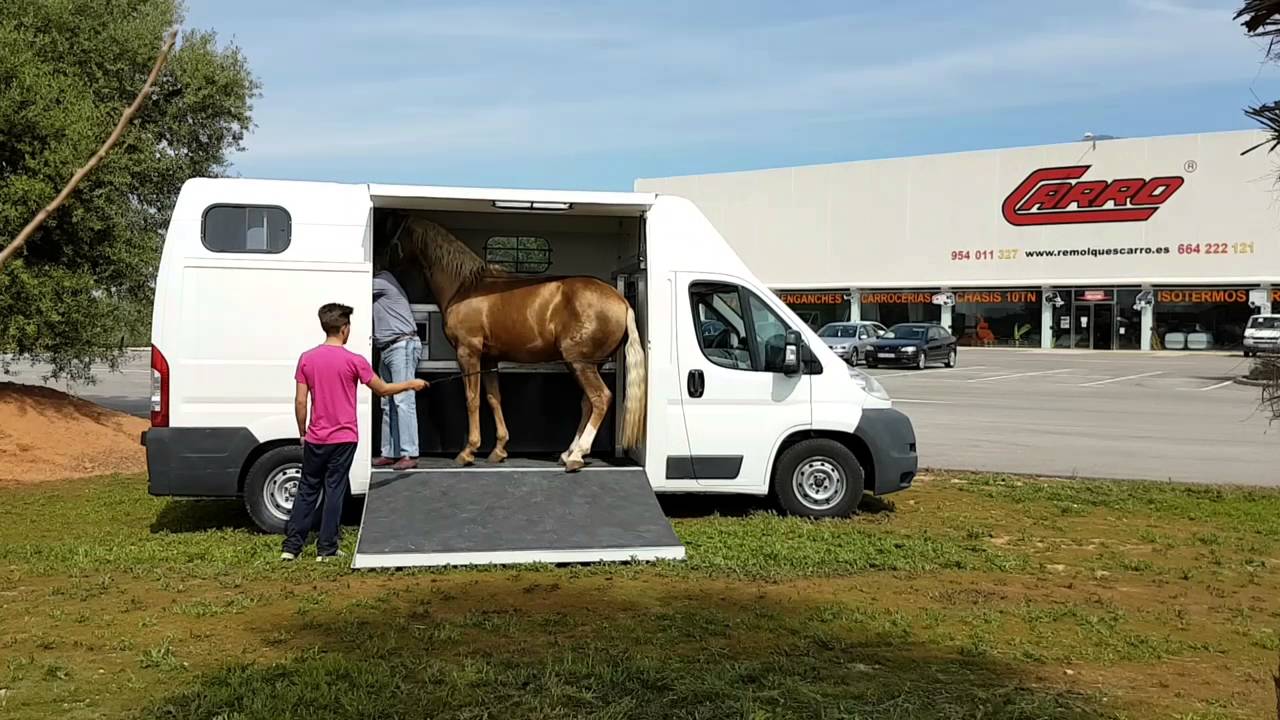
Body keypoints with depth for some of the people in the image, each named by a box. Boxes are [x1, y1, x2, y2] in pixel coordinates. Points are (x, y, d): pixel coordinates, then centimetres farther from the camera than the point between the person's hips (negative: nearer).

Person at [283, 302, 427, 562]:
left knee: (307, 490, 13)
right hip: (343, 438, -3)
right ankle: (327, 548, 10)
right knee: (334, 491, 5)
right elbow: (382, 389, -1)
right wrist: (411, 384, 14)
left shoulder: (307, 358, -1)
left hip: (315, 438, 3)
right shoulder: (354, 361, -10)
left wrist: (302, 433, 11)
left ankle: (291, 546, 15)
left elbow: (300, 401, 0)